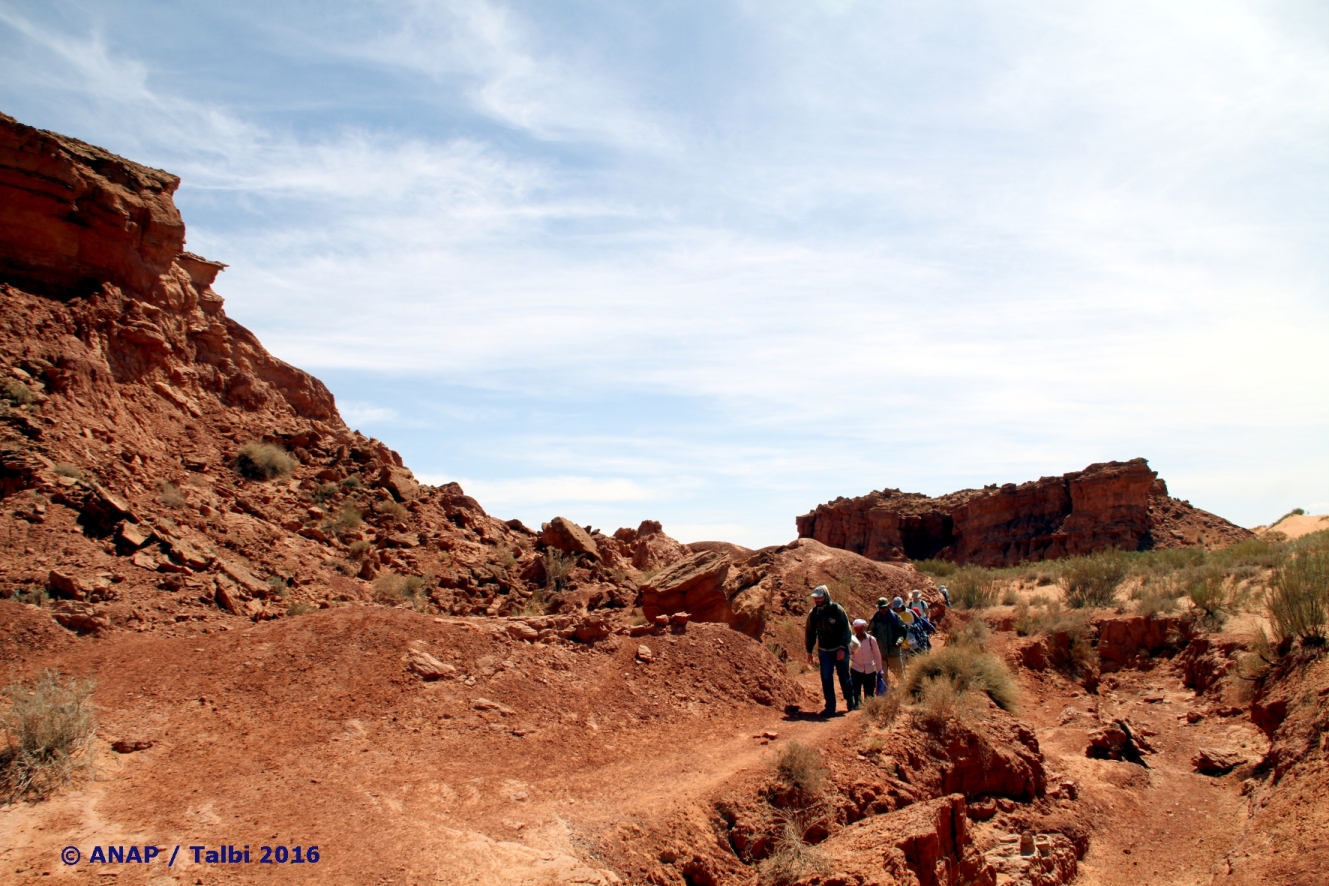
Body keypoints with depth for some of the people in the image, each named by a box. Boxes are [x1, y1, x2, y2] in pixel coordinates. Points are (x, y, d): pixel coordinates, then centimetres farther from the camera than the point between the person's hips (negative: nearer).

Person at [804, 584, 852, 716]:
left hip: (840, 649, -3)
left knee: (844, 676, 8)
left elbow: (846, 629, -12)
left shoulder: (837, 609, -12)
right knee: (826, 679, -2)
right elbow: (810, 633, 10)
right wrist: (809, 651, 10)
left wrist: (842, 648, -18)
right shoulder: (813, 613, 0)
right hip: (824, 651, 3)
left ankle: (850, 699, 29)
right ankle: (830, 707, 5)